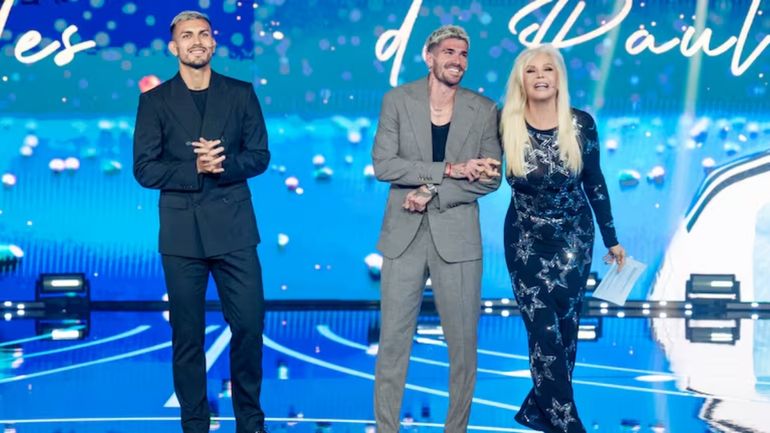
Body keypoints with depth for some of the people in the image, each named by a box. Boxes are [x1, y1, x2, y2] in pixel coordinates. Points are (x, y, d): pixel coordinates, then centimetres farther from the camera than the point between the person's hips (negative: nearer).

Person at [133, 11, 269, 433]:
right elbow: (144, 169, -1)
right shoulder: (155, 100, 4)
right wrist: (195, 169, -15)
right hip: (181, 230, 0)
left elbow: (259, 156, 6)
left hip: (232, 227, 1)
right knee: (187, 334, 6)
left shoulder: (241, 94, 8)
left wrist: (222, 164, -13)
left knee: (249, 325, 0)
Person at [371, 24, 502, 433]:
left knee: (462, 342, 5)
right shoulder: (397, 100, 2)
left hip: (457, 236, 1)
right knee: (393, 339, 2)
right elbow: (383, 165, -7)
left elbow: (491, 177, -1)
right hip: (404, 234, 0)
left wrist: (432, 192, -11)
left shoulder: (484, 110, 4)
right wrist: (447, 170, -14)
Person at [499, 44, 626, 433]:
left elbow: (594, 184, 1)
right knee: (545, 333, -6)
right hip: (525, 241, -1)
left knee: (565, 330, 5)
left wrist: (611, 240, 7)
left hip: (574, 238, 1)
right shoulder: (505, 124, -12)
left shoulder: (581, 124, -9)